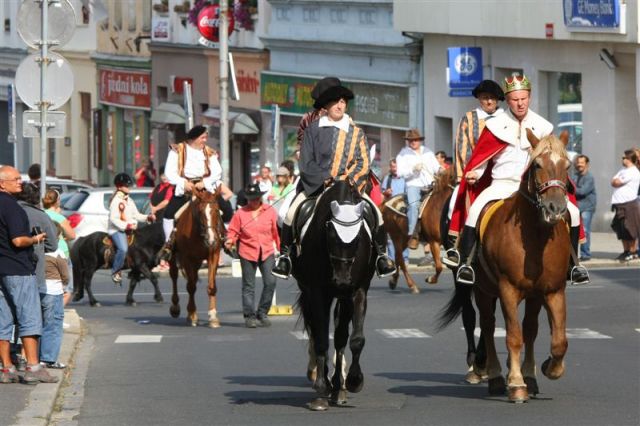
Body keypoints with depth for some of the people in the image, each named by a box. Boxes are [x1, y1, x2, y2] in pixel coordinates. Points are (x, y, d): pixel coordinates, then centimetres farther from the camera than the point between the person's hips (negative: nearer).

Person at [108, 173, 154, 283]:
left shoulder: (129, 200, 18)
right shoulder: (116, 200, -8)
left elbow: (136, 215, 21)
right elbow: (113, 219, -15)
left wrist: (148, 217, 5)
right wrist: (127, 226, -23)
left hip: (130, 230, 9)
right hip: (117, 230, -9)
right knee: (123, 249, -30)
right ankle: (115, 272, -17)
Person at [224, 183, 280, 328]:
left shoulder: (270, 211, 3)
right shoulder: (240, 214, 1)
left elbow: (276, 231, 7)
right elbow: (233, 231, 3)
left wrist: (281, 248, 8)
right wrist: (230, 241, -16)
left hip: (267, 252, 0)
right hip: (247, 253, 0)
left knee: (270, 282, -11)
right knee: (248, 286, 4)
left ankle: (262, 313, 3)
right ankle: (250, 315, 12)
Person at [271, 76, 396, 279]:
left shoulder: (356, 132, 6)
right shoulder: (313, 129, 1)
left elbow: (363, 163, 2)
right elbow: (306, 163, -4)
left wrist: (347, 180, -14)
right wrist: (327, 179, -16)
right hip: (315, 184, -1)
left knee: (376, 214, -17)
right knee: (291, 214, -22)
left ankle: (382, 255, 1)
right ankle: (285, 255, -2)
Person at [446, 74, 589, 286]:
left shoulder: (542, 127, 7)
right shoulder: (496, 126, 2)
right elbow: (480, 156, 7)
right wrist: (474, 174, -9)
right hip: (502, 184, -2)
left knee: (572, 212, -14)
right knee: (477, 210, -32)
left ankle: (572, 265, 2)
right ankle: (463, 262, -24)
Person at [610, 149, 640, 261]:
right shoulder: (623, 170, 19)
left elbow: (616, 183, -14)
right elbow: (613, 182, 13)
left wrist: (616, 181, 5)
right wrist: (617, 181, -5)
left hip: (629, 204, -9)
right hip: (620, 204, 9)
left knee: (630, 229, -5)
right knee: (621, 229, 10)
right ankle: (626, 250, 16)